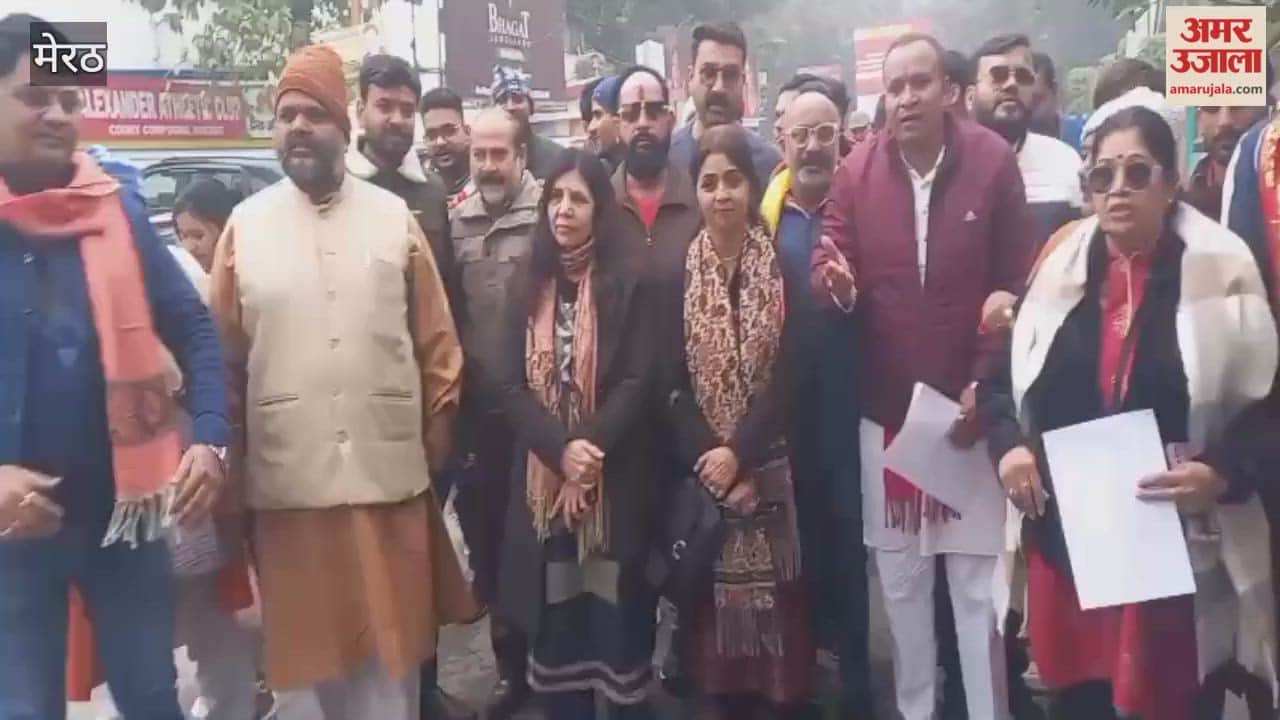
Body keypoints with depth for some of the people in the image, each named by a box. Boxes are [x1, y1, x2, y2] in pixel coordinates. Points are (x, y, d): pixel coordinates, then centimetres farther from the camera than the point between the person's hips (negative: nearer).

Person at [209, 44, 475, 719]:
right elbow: (224, 354, 3)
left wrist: (437, 435, 3)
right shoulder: (245, 225, 3)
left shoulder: (395, 217, 4)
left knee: (392, 640, 11)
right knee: (308, 640, 12)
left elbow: (436, 341, 5)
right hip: (288, 479, 0)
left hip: (390, 472, 0)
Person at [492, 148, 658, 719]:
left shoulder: (627, 283, -2)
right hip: (542, 476, 3)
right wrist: (561, 449, -14)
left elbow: (638, 381, -7)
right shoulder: (528, 285, 8)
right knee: (554, 616, 8)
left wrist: (591, 446, -19)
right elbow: (510, 383, 1)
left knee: (616, 610, 3)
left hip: (616, 477, -3)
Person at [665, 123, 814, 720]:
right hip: (701, 465, 1)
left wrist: (740, 452, -14)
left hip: (769, 463, 0)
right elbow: (672, 381, -2)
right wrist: (707, 457, -11)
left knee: (775, 589, 4)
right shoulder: (675, 269, 1)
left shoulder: (784, 265, -1)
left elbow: (788, 372, -7)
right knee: (712, 589, 5)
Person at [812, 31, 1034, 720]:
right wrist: (834, 282, -24)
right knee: (899, 579, 13)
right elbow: (829, 264, 0)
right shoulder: (858, 168, -1)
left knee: (977, 582, 5)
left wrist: (984, 383, -10)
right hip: (886, 406, 2)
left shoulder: (993, 160, -5)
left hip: (971, 404, -2)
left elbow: (1016, 286, -4)